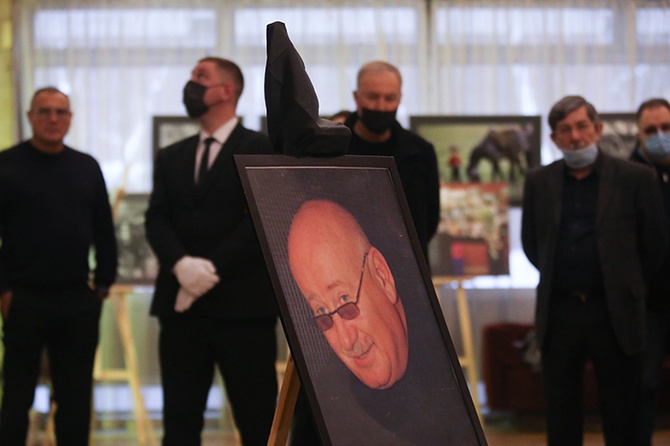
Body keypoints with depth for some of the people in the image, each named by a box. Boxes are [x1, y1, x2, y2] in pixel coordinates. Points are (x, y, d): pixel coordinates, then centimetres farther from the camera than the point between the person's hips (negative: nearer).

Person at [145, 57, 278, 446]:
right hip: (181, 306, 5)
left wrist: (214, 267, -16)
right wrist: (180, 264, -12)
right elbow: (157, 219, 7)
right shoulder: (172, 157, 18)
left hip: (243, 306, -5)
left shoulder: (263, 150, 1)